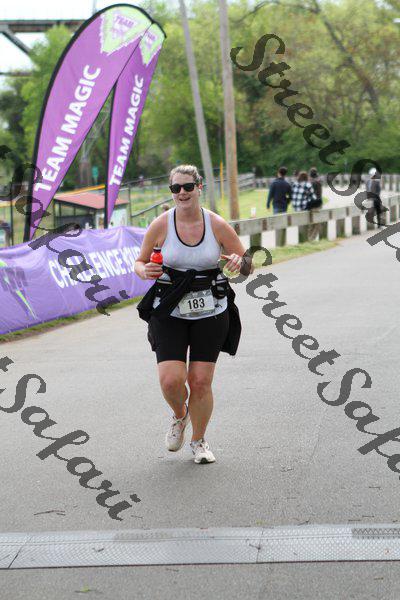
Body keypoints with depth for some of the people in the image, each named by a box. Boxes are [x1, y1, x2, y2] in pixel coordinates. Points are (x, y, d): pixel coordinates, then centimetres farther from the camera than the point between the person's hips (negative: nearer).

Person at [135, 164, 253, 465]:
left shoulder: (218, 225, -4)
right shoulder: (161, 225, -5)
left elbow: (249, 265, 3)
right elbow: (139, 263, 7)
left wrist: (239, 263, -20)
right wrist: (144, 271, -17)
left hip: (210, 313, 0)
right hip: (169, 313, 0)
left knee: (201, 382, 0)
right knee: (171, 380, -13)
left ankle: (199, 441, 24)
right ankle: (180, 416, 24)